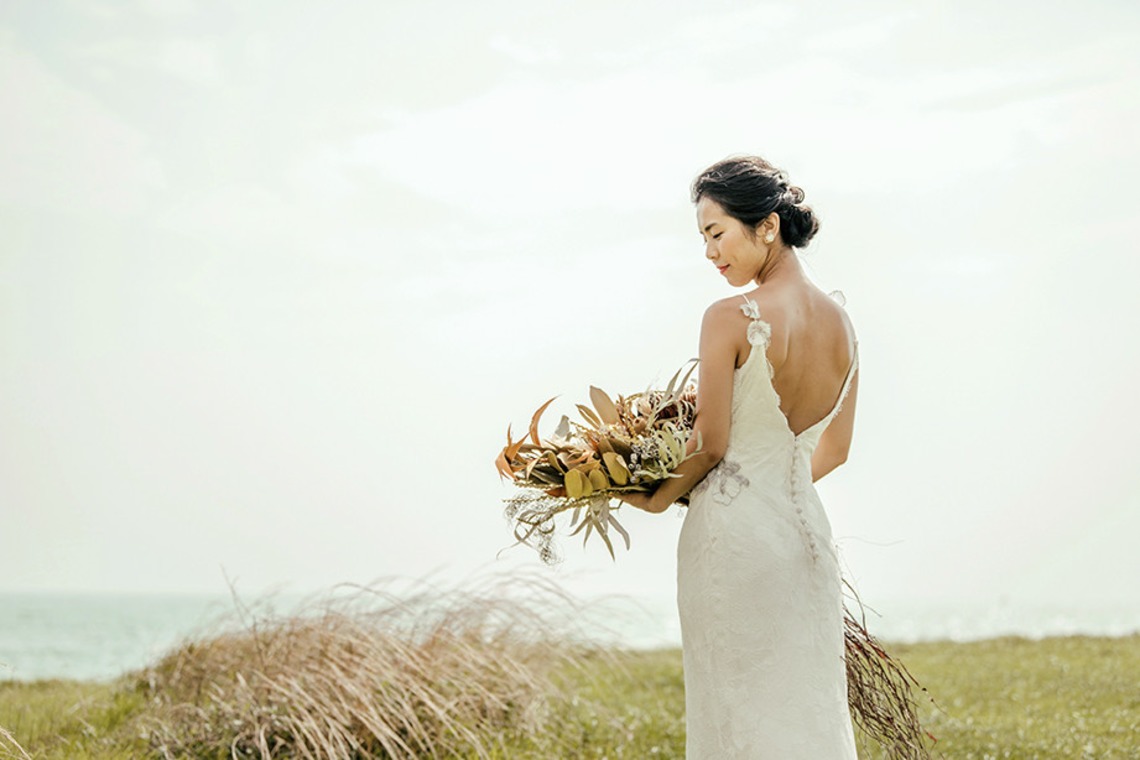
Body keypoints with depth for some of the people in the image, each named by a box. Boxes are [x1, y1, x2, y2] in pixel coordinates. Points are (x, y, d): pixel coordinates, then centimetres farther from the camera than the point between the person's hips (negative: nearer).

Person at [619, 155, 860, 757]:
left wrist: (656, 498, 5)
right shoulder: (839, 322, 6)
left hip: (734, 534, -6)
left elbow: (710, 444, -12)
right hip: (806, 533, 7)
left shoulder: (731, 319, -15)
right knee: (810, 710, 12)